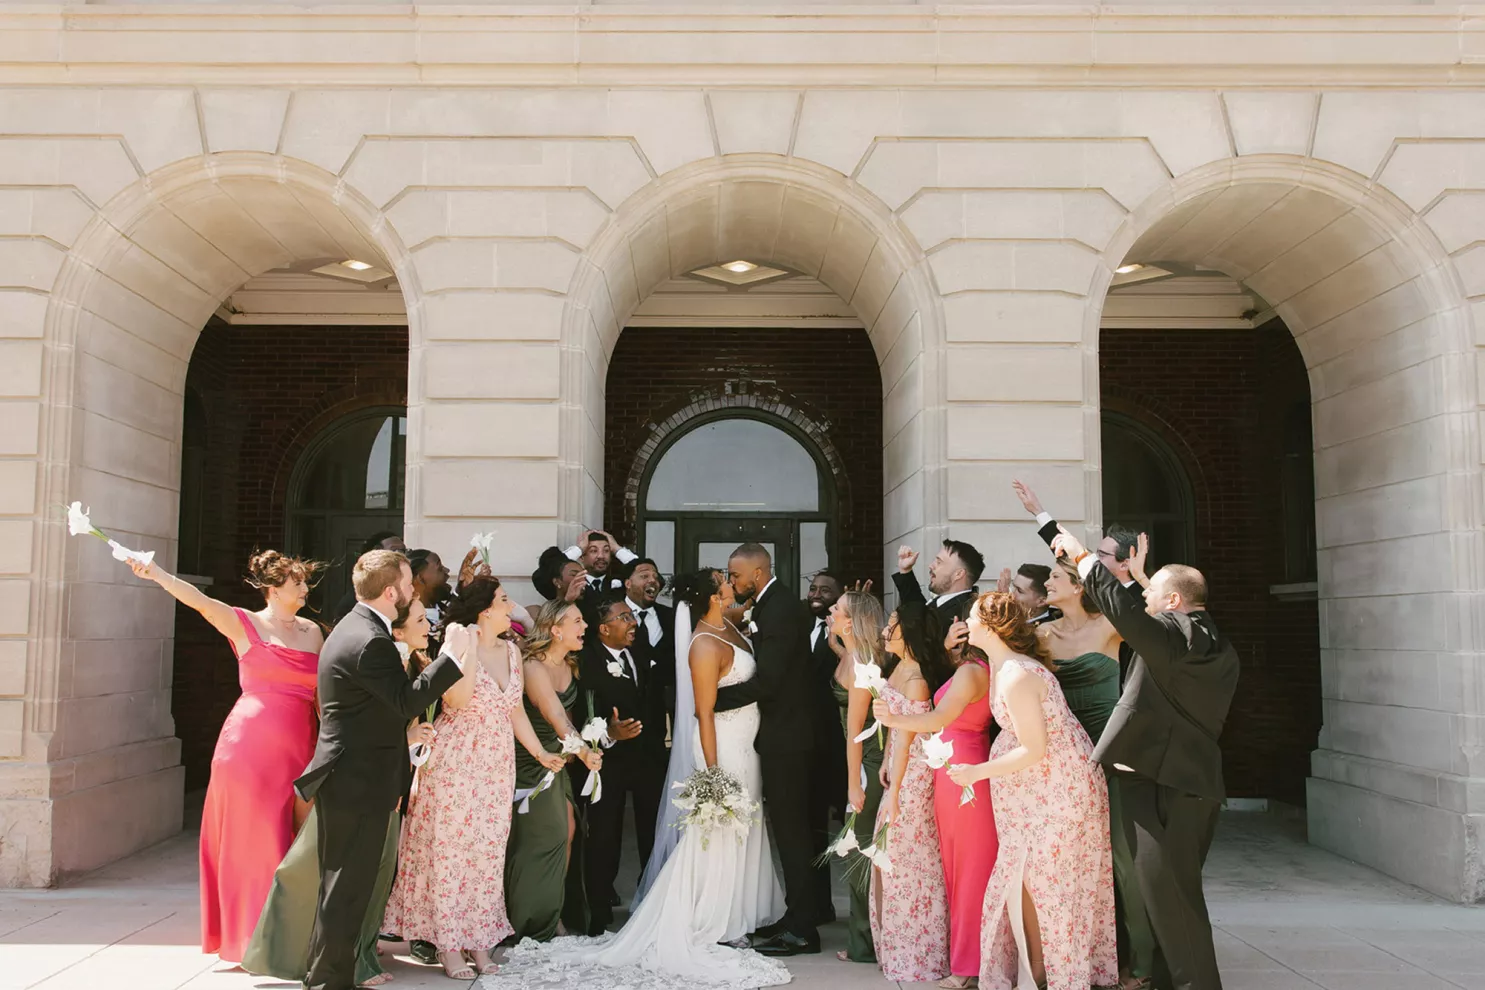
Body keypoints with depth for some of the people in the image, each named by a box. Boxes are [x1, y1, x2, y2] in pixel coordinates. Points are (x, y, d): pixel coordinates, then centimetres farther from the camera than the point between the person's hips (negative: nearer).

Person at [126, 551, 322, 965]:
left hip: (299, 749, 4)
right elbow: (199, 601, -15)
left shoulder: (312, 632, 13)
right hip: (250, 745, -4)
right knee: (252, 840, 2)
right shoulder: (245, 624, 0)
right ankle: (249, 937, 14)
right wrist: (155, 573, -30)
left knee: (293, 842, 6)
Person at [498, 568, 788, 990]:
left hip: (744, 748, 9)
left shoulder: (728, 627, 5)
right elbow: (704, 713, -22)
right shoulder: (705, 646, -21)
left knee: (737, 832, 16)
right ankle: (703, 929, 11)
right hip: (722, 748, -9)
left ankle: (729, 918, 29)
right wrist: (713, 773, -23)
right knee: (716, 838, 0)